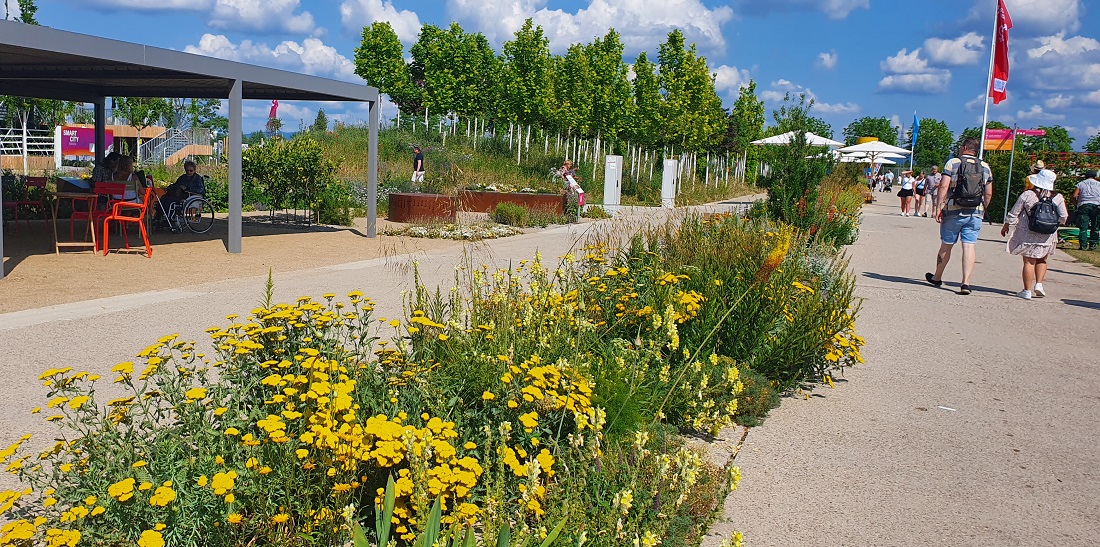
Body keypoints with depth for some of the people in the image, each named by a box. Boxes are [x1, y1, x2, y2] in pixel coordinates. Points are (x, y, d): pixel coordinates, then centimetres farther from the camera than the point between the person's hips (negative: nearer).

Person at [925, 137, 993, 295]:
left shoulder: (953, 163, -2)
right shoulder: (985, 167, 9)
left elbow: (944, 186, -11)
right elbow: (989, 194, 9)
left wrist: (939, 207, -9)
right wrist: (982, 210, 20)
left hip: (954, 211, -2)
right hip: (976, 212, 2)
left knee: (946, 245, 9)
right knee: (969, 246, -1)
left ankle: (937, 277, 25)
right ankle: (966, 283, -10)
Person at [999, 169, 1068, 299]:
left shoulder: (1027, 195, -9)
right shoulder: (1058, 198, -3)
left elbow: (1013, 213, -3)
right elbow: (1063, 217, 3)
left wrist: (1006, 225, 12)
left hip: (1028, 234, -2)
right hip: (1048, 236, 2)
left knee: (1029, 262, 1)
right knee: (1042, 260, 21)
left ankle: (1027, 291, 2)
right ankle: (1039, 284, 10)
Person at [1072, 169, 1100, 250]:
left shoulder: (1080, 184, 9)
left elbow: (1074, 196, -1)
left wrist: (1077, 204, 14)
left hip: (1084, 206, -1)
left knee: (1083, 227, -2)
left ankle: (1083, 245, -9)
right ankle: (1092, 245, 7)